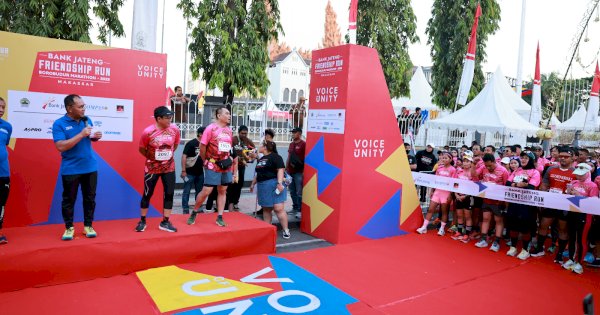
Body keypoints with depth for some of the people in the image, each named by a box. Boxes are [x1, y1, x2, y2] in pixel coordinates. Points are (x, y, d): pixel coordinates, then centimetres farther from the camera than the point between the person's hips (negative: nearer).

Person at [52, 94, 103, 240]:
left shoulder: (87, 120, 3)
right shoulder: (59, 124, -11)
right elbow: (61, 146, -22)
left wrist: (96, 136, -8)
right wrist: (81, 134, -26)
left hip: (90, 167, 4)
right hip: (70, 170, -4)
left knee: (90, 198, 10)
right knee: (69, 199, 7)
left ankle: (88, 226, 22)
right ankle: (69, 228, 21)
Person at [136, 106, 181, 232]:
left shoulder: (175, 129, -9)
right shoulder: (148, 132, -19)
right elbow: (141, 149, -3)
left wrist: (168, 155, 9)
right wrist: (152, 157, 4)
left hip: (169, 167, 3)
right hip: (152, 168, -3)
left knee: (169, 194, 4)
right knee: (147, 194, 6)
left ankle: (165, 222, 17)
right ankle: (142, 221, 23)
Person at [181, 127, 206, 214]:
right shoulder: (191, 143, -12)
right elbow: (184, 156, -14)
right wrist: (183, 170, -18)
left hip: (200, 172, 7)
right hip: (190, 172, -6)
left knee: (199, 191, 14)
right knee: (186, 191, 2)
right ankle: (185, 210, 9)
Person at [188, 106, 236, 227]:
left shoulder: (229, 130, 9)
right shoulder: (211, 128, -9)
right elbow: (202, 147, -6)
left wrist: (229, 159, 12)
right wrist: (206, 161, 3)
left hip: (226, 166, 6)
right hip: (213, 166, -6)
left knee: (222, 191, 7)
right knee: (206, 191, -6)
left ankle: (219, 217, 14)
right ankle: (194, 213, 16)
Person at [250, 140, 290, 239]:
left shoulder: (275, 157, -5)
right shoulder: (260, 159, 21)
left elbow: (280, 170, -13)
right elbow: (258, 173, 28)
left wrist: (279, 183, -22)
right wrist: (253, 184, 28)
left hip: (273, 185, -8)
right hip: (262, 186, 8)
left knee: (278, 208, -11)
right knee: (266, 209, 9)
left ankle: (286, 230, -4)